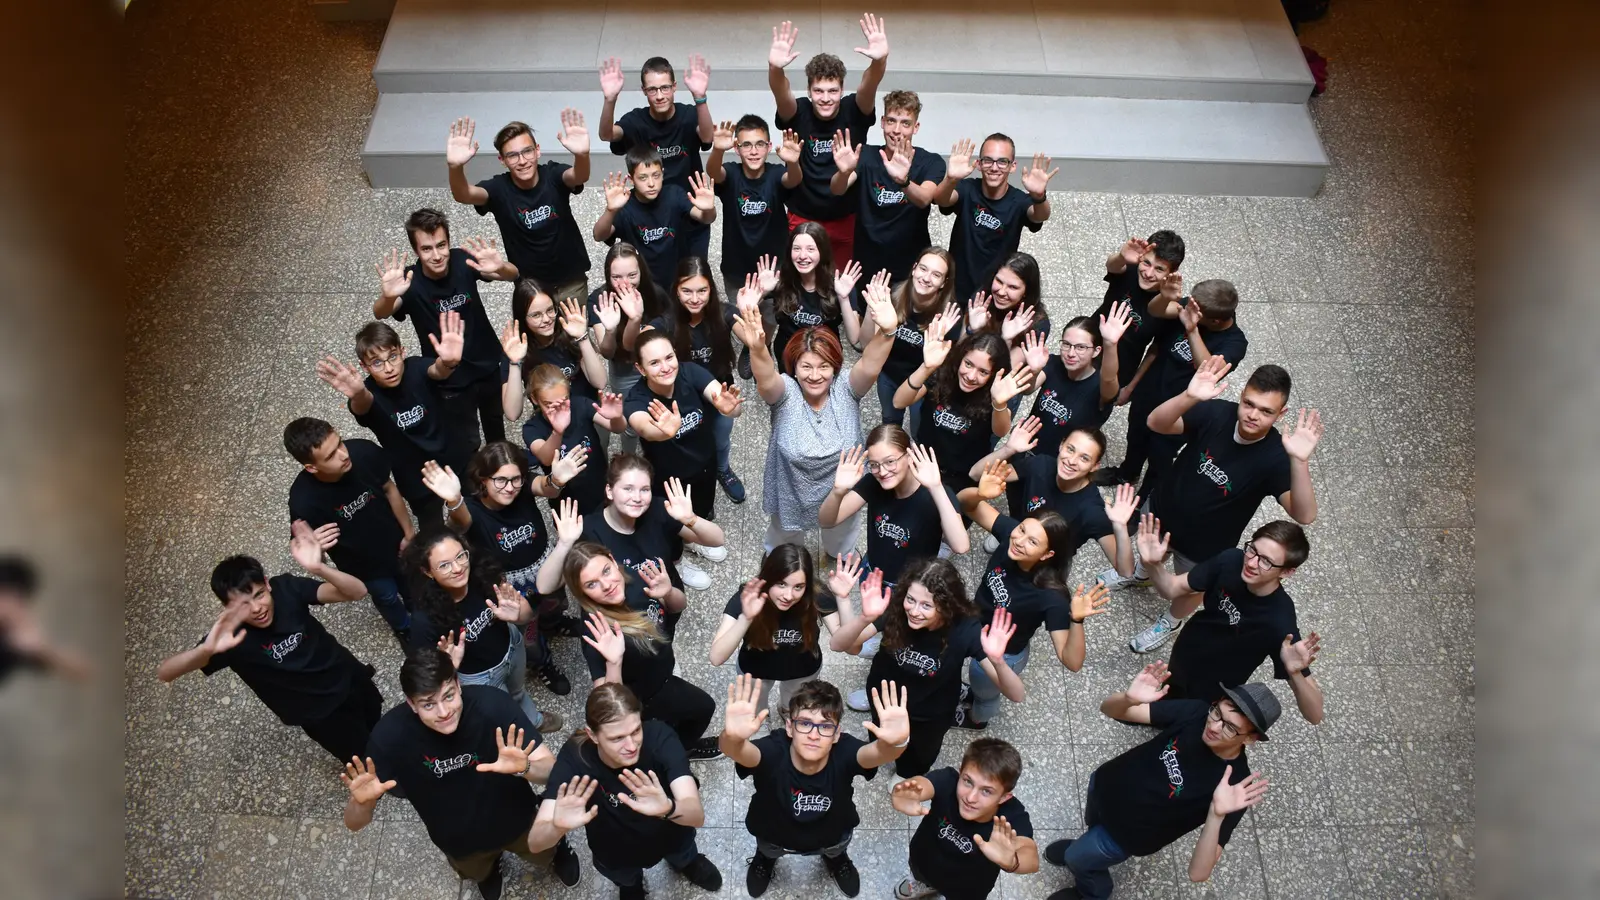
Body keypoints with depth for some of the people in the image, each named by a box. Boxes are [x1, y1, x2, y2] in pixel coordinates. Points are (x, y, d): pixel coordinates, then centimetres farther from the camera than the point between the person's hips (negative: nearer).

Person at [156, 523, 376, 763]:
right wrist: (206, 649, -54)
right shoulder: (231, 634, -26)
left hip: (352, 680, 2)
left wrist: (318, 568, -52)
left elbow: (358, 591, -31)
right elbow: (164, 673, -32)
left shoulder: (285, 588, -22)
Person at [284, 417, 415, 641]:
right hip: (363, 565, -2)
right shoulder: (304, 501, -39)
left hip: (395, 542, 2)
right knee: (387, 598, 28)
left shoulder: (363, 451, -33)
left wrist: (408, 531, -1)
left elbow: (389, 489, -12)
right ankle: (405, 629, 62)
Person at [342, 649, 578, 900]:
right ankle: (489, 866, 65)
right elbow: (354, 823, -24)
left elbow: (553, 770, -30)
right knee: (478, 874, 32)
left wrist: (524, 768, -52)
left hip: (516, 820, -1)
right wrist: (363, 802, -46)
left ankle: (555, 850, 61)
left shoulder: (492, 704, -38)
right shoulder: (391, 734, -33)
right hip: (459, 840, 1)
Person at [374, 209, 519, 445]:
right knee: (466, 445, 9)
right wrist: (389, 296, -65)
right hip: (450, 379, -3)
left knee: (496, 428, 27)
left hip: (490, 364, 3)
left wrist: (501, 268, -53)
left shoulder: (462, 260, -19)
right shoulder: (410, 281, -25)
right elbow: (379, 314, -40)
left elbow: (514, 275, -28)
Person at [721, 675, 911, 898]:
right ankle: (765, 857, 59)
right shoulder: (773, 751, -41)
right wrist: (733, 737, -86)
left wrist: (895, 742, -83)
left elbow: (878, 752, -60)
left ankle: (836, 856, 62)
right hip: (774, 834, -1)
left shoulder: (843, 753, -39)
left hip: (831, 834, 1)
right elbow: (740, 752, -62)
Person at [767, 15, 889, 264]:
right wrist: (775, 67, -54)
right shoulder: (798, 113, -11)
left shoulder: (853, 111, -10)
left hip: (847, 220, 1)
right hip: (802, 220, 0)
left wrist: (880, 61, -52)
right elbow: (780, 92, -31)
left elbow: (869, 86, -30)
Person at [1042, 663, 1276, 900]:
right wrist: (1129, 699, -45)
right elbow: (1109, 709, -21)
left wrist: (1217, 815, -54)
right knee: (1093, 827, 35)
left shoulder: (1234, 784, -34)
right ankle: (1084, 845, 69)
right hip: (1105, 782, 3)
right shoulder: (1196, 712, -25)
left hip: (1125, 832, -3)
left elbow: (1198, 874, -39)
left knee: (1076, 860, 21)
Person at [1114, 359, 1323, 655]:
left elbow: (1304, 515, -43)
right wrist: (1189, 397, -55)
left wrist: (1300, 462, -59)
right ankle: (1142, 572, 70)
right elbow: (1156, 424, -36)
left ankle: (1170, 622, 60)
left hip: (1205, 544, -2)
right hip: (1162, 510, 2)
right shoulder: (1216, 413, -28)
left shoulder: (1276, 458, -34)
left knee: (1191, 587, 27)